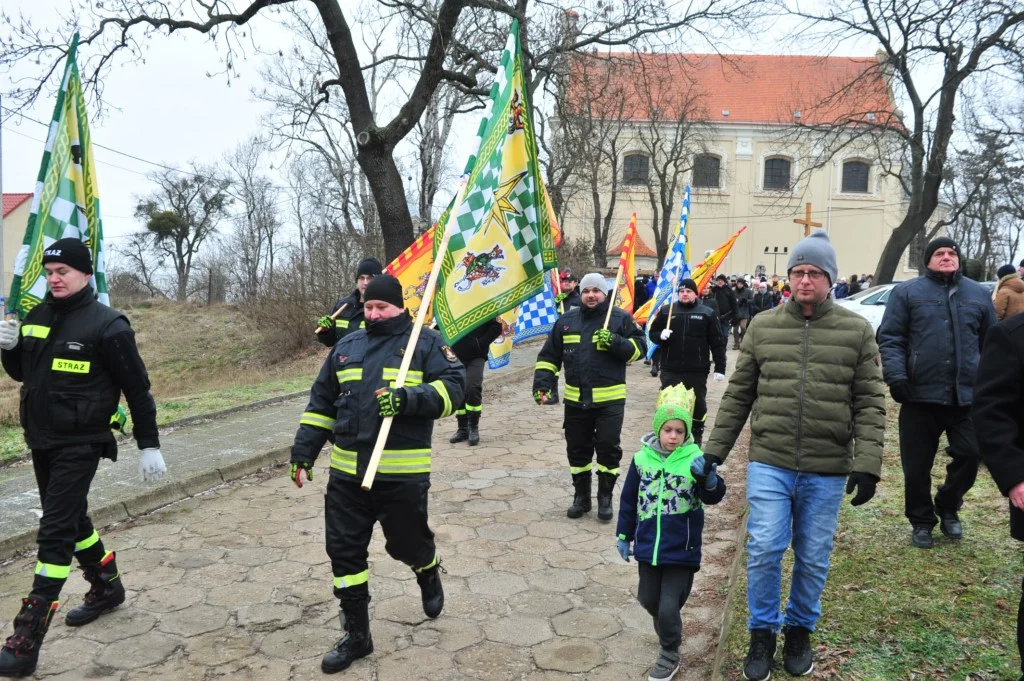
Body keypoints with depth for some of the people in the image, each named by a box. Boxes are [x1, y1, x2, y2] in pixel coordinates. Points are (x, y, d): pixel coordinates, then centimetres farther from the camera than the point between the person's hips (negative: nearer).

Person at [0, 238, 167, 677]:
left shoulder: (107, 324, -13)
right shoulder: (37, 316, 6)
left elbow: (137, 389, -10)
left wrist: (149, 446, -9)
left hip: (80, 445, -7)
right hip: (41, 442, 7)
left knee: (55, 533, -8)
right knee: (71, 521, 19)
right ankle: (107, 588, 39)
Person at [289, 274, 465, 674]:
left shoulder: (425, 342, -1)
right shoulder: (346, 346, 12)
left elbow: (453, 387, -12)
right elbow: (321, 403, 16)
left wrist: (406, 399, -26)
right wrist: (303, 453, 12)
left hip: (402, 473, -4)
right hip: (346, 472, 5)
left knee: (406, 543, 8)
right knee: (344, 550, 6)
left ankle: (429, 574, 45)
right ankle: (356, 634, 22)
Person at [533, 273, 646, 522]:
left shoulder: (621, 318, -1)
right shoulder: (567, 320, 8)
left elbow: (639, 348, -5)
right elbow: (549, 356, 10)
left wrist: (615, 342, -20)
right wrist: (542, 383, 0)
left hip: (610, 400, -3)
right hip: (575, 400, 3)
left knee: (608, 449, 2)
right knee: (577, 450, 12)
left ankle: (605, 497, 18)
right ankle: (581, 496, 27)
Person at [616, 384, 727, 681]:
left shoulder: (694, 458, -11)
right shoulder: (642, 458, -4)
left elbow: (714, 495, -21)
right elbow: (628, 500, 6)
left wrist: (707, 478, -42)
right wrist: (624, 535, 10)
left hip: (681, 551, -4)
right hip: (648, 547, 4)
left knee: (669, 606, -1)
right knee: (648, 599, 19)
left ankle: (670, 655, 24)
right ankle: (669, 629, 49)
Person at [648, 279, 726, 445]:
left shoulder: (707, 313, 2)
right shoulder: (666, 311, 5)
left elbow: (717, 343, 2)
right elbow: (653, 333, 11)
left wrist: (720, 367, -3)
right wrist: (661, 335, -13)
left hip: (697, 371, 0)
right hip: (670, 370, 1)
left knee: (698, 403, 11)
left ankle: (697, 435, 28)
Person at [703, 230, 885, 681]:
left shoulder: (856, 330, -1)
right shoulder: (762, 326, 2)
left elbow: (870, 404, -2)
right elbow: (738, 395, 6)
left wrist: (867, 464, -10)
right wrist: (714, 450, 5)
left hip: (827, 471, 0)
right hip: (769, 463, 0)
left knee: (813, 559, 12)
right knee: (764, 550, -3)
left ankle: (800, 629, 35)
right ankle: (762, 632, 20)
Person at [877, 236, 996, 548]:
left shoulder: (978, 294, 13)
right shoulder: (907, 292, 2)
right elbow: (890, 338, -4)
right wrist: (896, 376, -16)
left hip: (967, 395, 3)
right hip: (920, 395, -2)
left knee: (970, 454, 1)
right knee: (917, 465, 6)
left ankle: (948, 508, 29)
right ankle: (921, 521, 25)